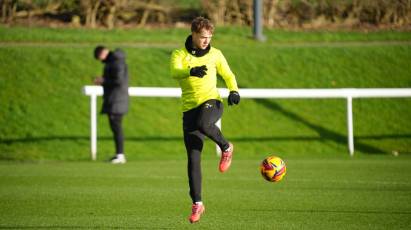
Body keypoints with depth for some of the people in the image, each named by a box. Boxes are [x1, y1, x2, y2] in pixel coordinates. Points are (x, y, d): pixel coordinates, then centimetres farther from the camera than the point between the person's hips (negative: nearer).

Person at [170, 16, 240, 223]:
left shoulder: (215, 54, 7)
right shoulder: (179, 55, 2)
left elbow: (228, 75, 18)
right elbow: (175, 72, -19)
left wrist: (233, 91, -4)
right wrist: (192, 71, -41)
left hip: (211, 101, -1)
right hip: (190, 108, 1)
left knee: (203, 124, -38)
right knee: (193, 159, -3)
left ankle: (226, 148, -7)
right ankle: (197, 204, 3)